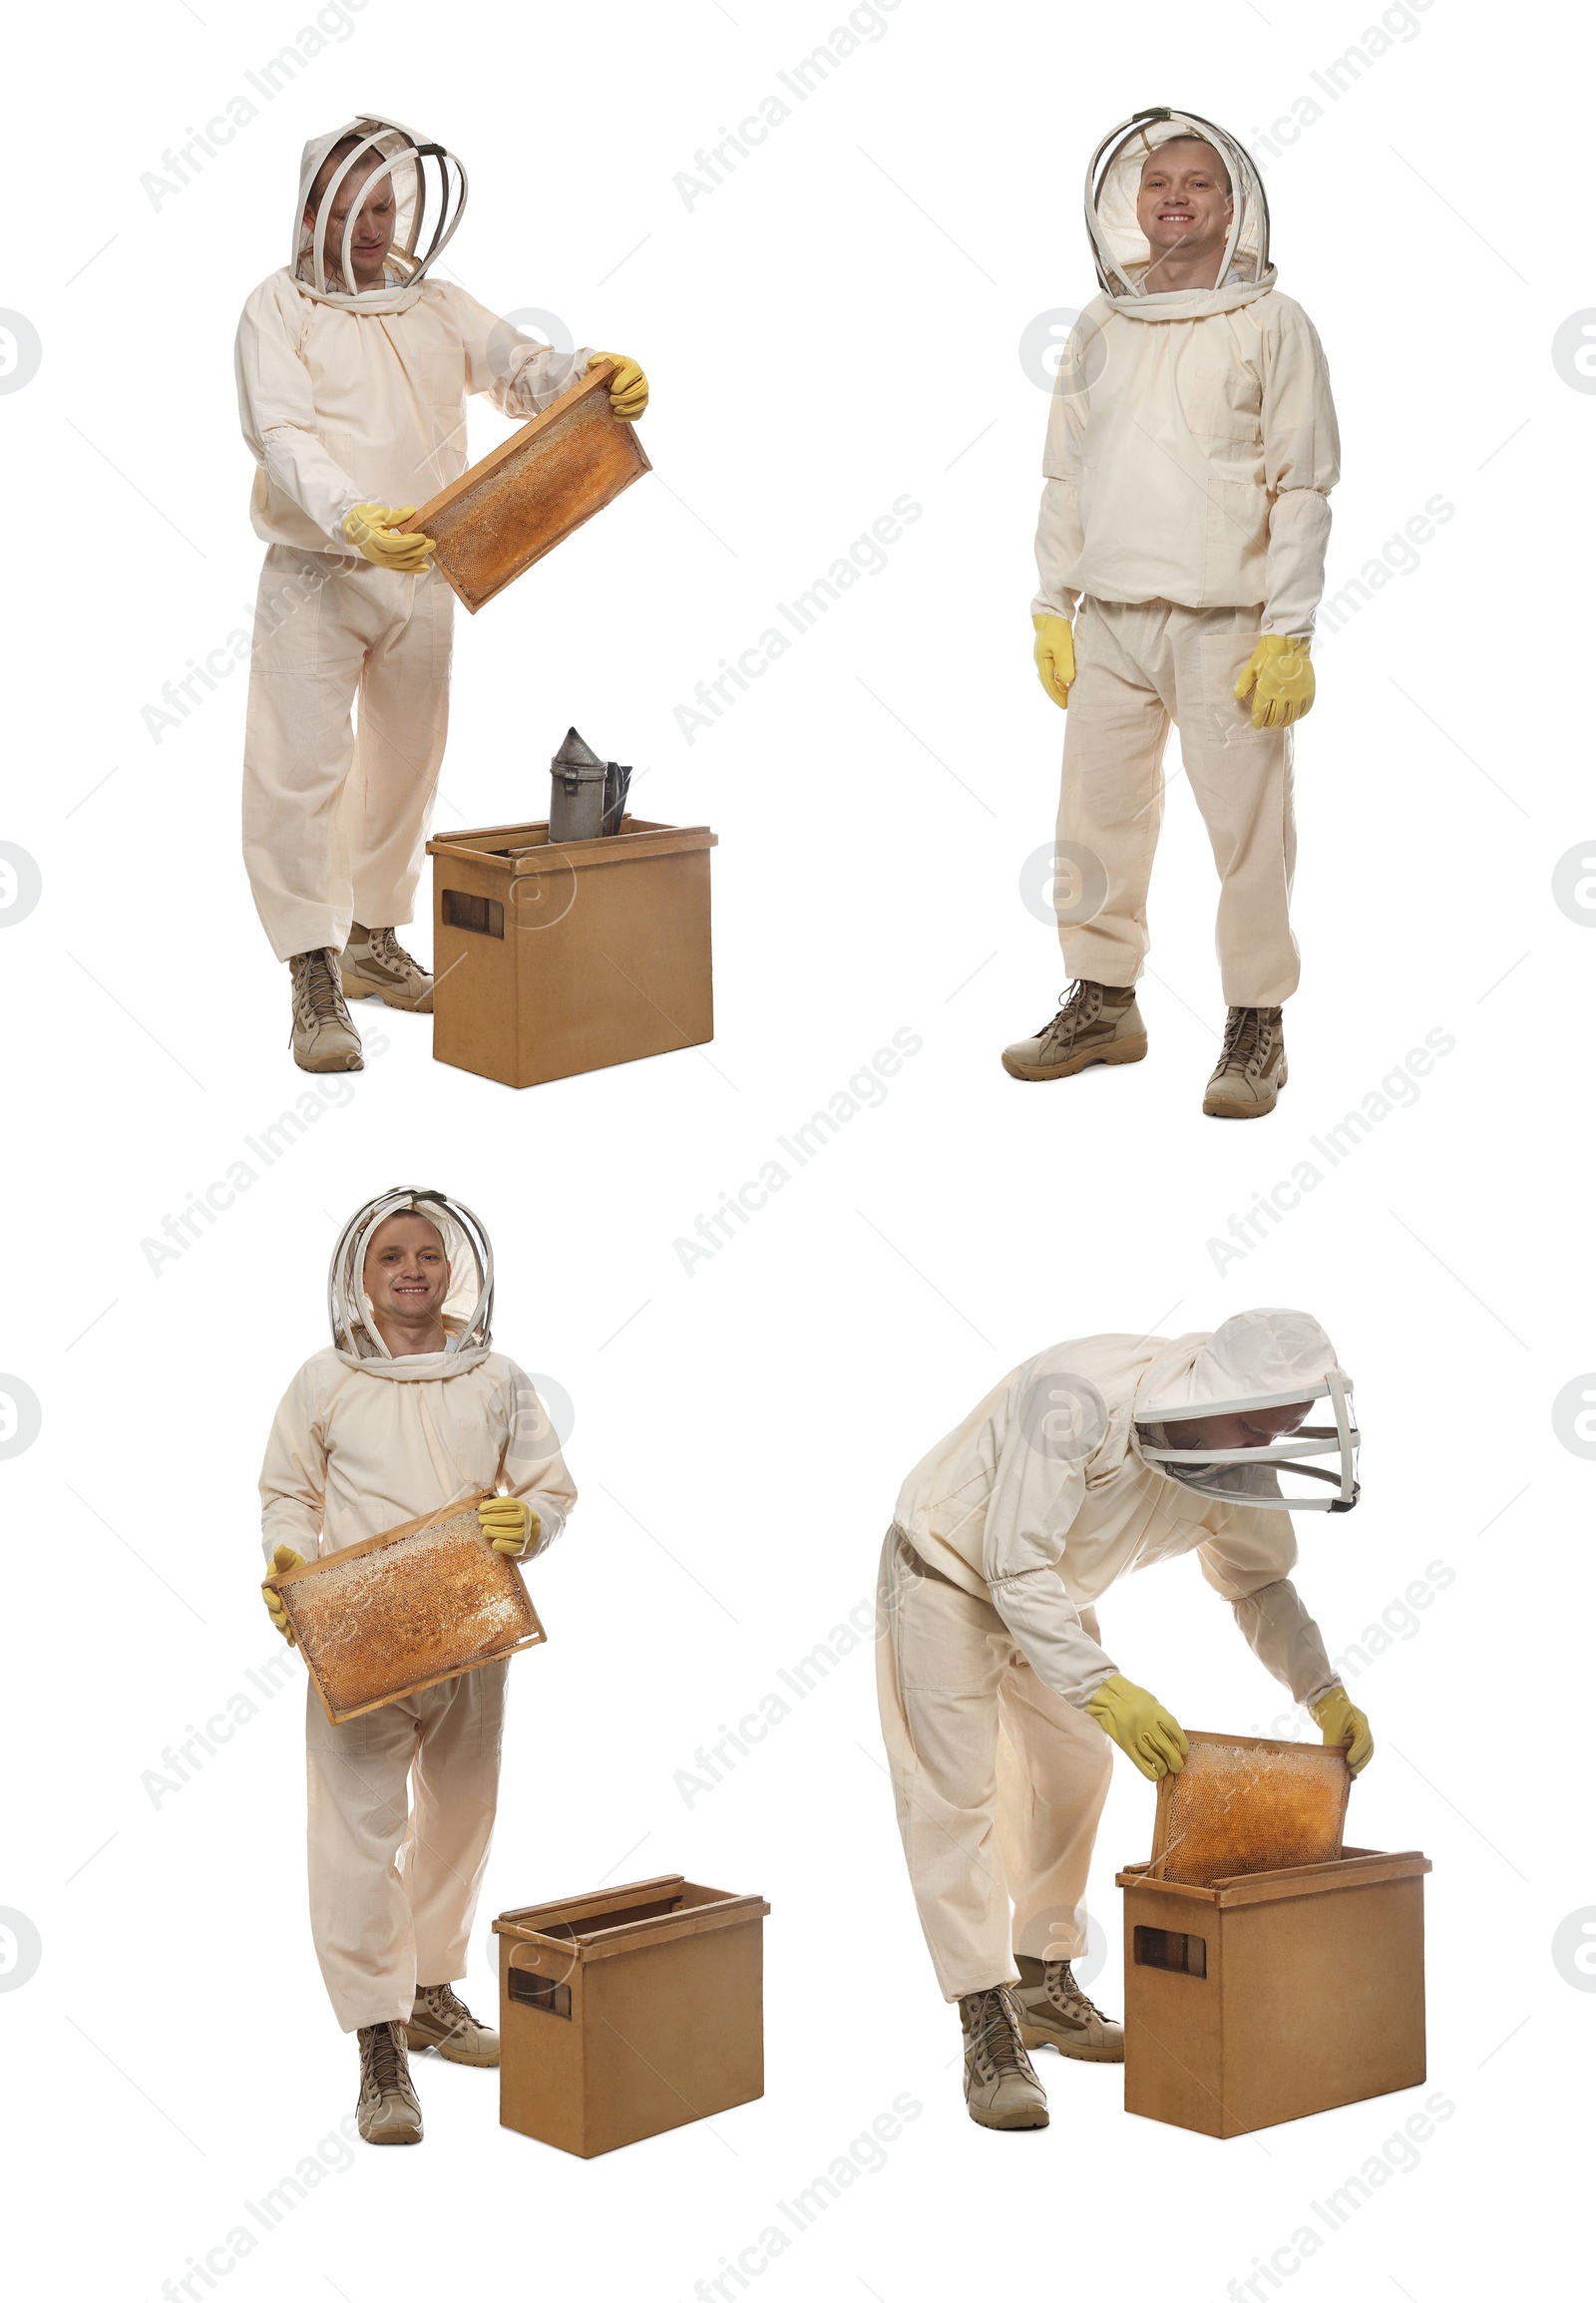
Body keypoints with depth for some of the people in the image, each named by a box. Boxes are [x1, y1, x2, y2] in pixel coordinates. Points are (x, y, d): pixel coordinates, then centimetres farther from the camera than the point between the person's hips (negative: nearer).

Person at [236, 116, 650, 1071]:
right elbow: (283, 437, -16)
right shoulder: (281, 308, -4)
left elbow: (525, 371, -1)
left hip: (419, 574, 5)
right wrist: (350, 518, -33)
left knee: (405, 762, 14)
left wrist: (599, 376, -24)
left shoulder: (437, 309, 10)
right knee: (304, 764, -10)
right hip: (314, 572, -5)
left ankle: (374, 939, 30)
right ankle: (315, 976, -8)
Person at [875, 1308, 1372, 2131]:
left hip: (1052, 1591, 8)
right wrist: (1105, 1690, -46)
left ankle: (1043, 1985, 28)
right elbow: (1017, 1571, -38)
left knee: (1073, 1771, 12)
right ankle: (989, 2028, -14)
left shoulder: (1236, 1460, -15)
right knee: (958, 1790, -12)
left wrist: (1324, 1693, -9)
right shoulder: (1075, 1402, -38)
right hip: (949, 1572, -8)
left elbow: (1259, 1582, 3)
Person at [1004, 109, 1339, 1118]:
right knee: (1095, 816, 8)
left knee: (1247, 826, -4)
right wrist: (1053, 607, 10)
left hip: (1225, 625, -4)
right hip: (1110, 621, 5)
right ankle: (1104, 1003, 22)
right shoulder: (1100, 330, 13)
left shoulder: (1271, 324, -1)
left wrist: (1289, 633, -10)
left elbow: (1302, 487, -4)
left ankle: (1256, 1025, 6)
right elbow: (1066, 478, 17)